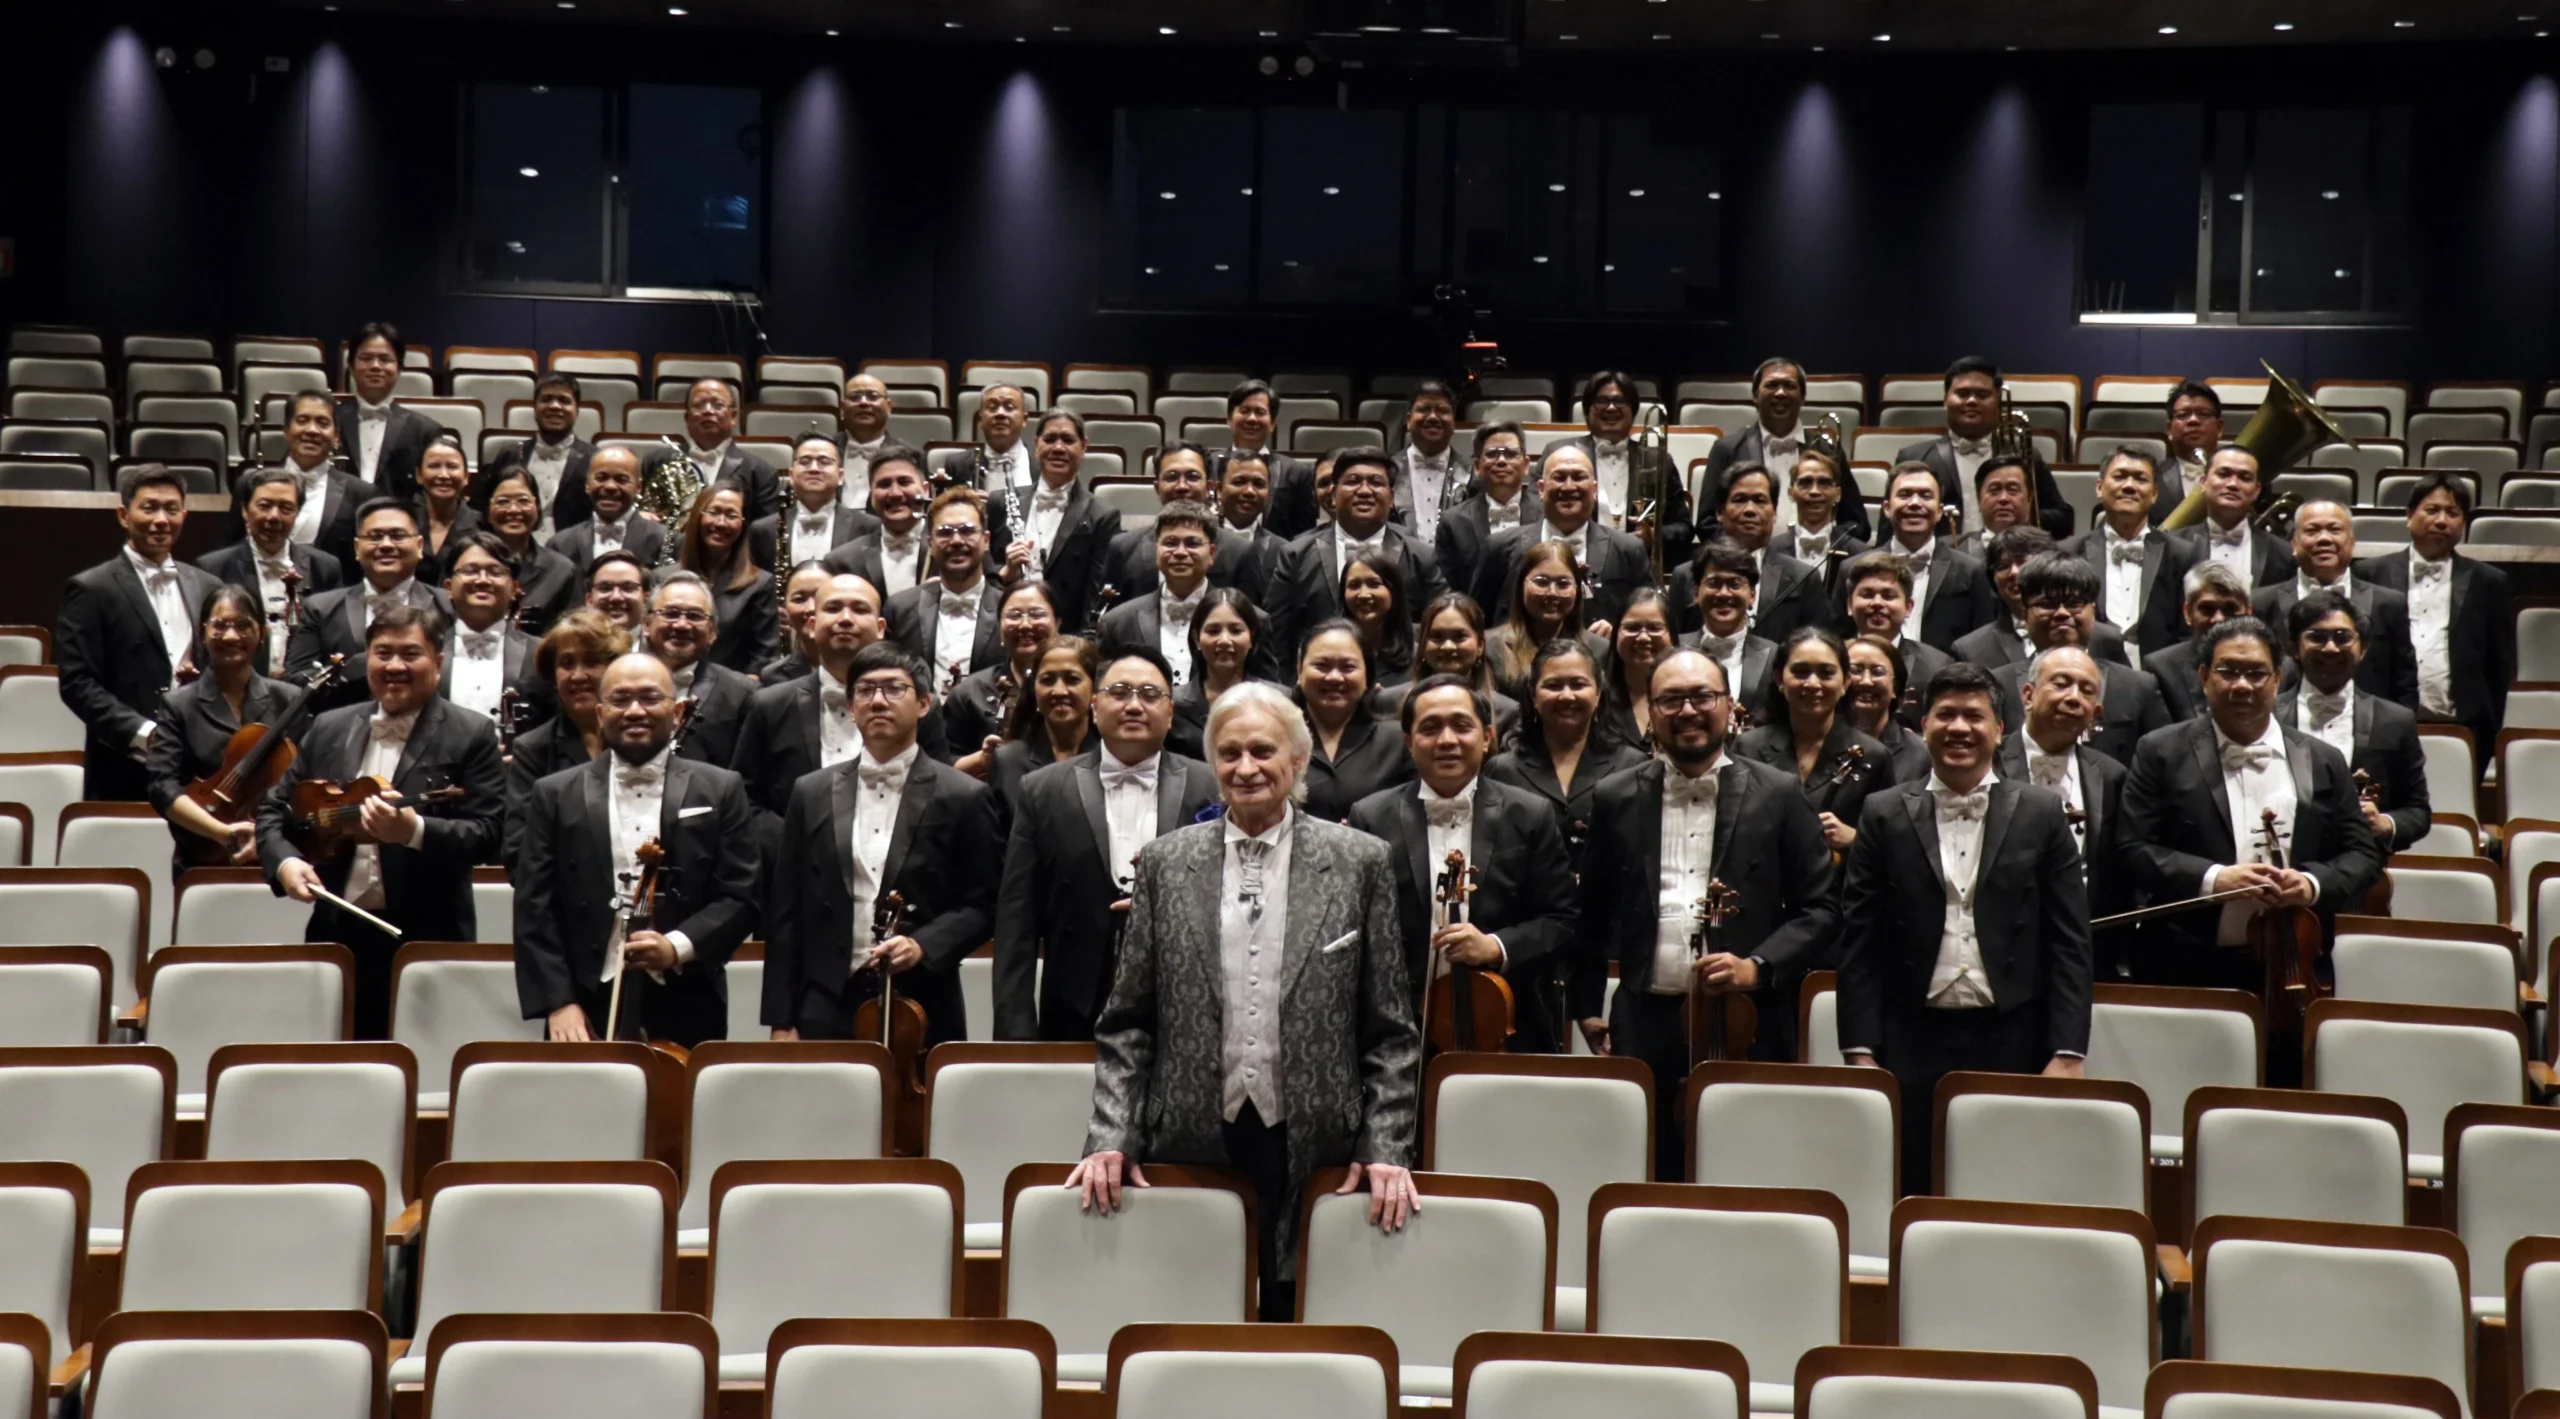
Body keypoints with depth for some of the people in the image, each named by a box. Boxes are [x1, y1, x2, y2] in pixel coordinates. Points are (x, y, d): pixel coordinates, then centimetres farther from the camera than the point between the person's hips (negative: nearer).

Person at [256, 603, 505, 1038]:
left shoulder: (471, 736, -1)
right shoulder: (330, 728, 13)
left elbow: (488, 834, -9)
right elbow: (274, 809, 17)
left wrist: (414, 831, -25)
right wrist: (284, 860, -3)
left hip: (427, 943, -4)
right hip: (336, 933, 4)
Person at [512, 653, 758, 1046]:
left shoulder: (719, 791, 6)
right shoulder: (557, 795, 8)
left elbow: (740, 897, 2)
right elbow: (534, 908, 4)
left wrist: (678, 946, -14)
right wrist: (557, 1001, -7)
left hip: (686, 1014, 0)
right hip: (586, 1014, 0)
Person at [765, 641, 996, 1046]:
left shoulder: (962, 797, 2)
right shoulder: (812, 793, 10)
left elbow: (981, 904, 4)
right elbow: (787, 912, 9)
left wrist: (924, 945, -14)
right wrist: (781, 1020, 4)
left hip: (921, 1013, -2)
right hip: (828, 1009, 2)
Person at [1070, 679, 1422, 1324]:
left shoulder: (1359, 862, 3)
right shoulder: (1166, 862, 7)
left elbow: (1391, 1031, 4)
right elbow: (1126, 1024, 8)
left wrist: (1388, 1151, -3)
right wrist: (1111, 1139, -1)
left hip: (1316, 1149, -1)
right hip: (1192, 1144, 1)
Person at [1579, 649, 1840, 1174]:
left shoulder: (1779, 795, 6)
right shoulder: (1615, 800, 11)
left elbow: (1820, 909, 5)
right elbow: (1594, 916, 14)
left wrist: (1757, 968, -9)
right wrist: (1589, 1014, 8)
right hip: (1647, 1031, 1)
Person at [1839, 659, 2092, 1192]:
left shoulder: (2040, 814, 5)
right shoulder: (1884, 815, 6)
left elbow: (2070, 943, 3)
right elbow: (1858, 943, 4)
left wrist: (2068, 1054, -4)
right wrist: (1860, 1051, -3)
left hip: (2012, 1047, 0)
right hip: (1912, 1047, 0)